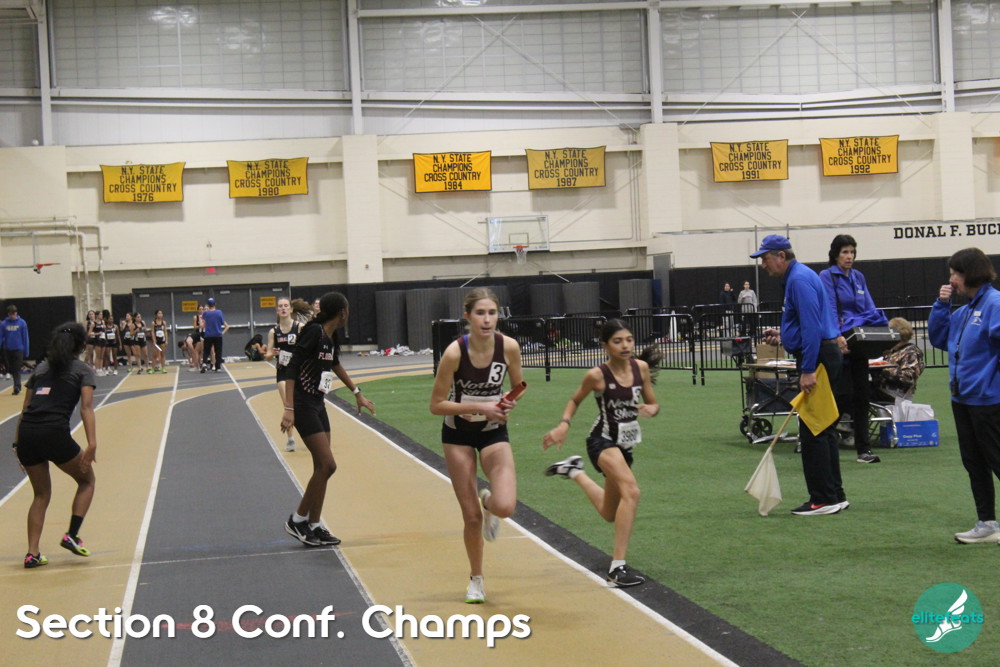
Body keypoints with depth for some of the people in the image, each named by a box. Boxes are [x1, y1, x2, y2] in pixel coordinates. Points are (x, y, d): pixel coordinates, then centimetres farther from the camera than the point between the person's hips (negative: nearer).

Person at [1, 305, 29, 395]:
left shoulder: (22, 323, -5)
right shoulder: (4, 324, -1)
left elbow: (25, 338, -1)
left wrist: (26, 351, -1)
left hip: (18, 349, -3)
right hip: (7, 349, 3)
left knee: (17, 370, -7)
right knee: (11, 370, 10)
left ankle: (17, 388, -8)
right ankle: (18, 387, 24)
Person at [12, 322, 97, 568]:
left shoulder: (41, 368, 23)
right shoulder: (83, 370, 9)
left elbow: (25, 409, 18)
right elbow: (86, 407, -6)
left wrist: (18, 444, 22)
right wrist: (92, 444, -14)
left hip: (27, 435, 5)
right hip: (55, 433, -5)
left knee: (41, 494, 19)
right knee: (86, 480, 19)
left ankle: (32, 553, 8)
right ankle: (72, 535, 5)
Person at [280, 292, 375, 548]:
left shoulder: (331, 337, 8)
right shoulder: (314, 332, -18)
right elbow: (291, 369, -21)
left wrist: (357, 393, 37)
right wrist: (289, 409, -26)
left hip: (318, 405, 9)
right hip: (303, 406, -9)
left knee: (322, 468, 8)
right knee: (327, 465, -11)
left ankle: (313, 527, 14)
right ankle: (297, 520, 1)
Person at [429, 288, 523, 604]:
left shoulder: (509, 347, -15)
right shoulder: (455, 352, -22)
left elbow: (518, 388, 3)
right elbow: (436, 405, -16)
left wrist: (509, 403, -18)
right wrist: (478, 407, -24)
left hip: (494, 433, 1)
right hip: (458, 435, -1)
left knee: (505, 506, -20)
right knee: (471, 517, 3)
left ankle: (488, 501, 19)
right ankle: (476, 579, 28)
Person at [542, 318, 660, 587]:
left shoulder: (641, 367, -3)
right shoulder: (597, 375, -15)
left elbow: (653, 404, 7)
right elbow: (575, 400, 3)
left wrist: (651, 409, -16)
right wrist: (563, 426, -14)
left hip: (626, 445, 7)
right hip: (603, 441, -7)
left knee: (610, 513, 21)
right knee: (631, 490, -33)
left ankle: (574, 470, 44)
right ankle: (618, 566, -32)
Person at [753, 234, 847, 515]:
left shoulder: (799, 280, -15)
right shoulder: (795, 278, 18)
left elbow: (812, 327, -22)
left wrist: (808, 371, -24)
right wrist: (782, 336, 18)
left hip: (818, 357, -11)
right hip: (822, 356, 11)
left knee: (813, 431, -8)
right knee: (822, 429, 14)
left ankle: (823, 499, -5)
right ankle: (835, 495, 19)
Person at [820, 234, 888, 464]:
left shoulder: (858, 277, 14)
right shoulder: (827, 276, -6)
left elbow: (870, 309, 13)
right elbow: (829, 311, -15)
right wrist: (837, 337, -27)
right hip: (838, 343, -6)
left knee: (862, 394, 6)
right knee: (844, 393, -9)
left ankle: (863, 449, 10)